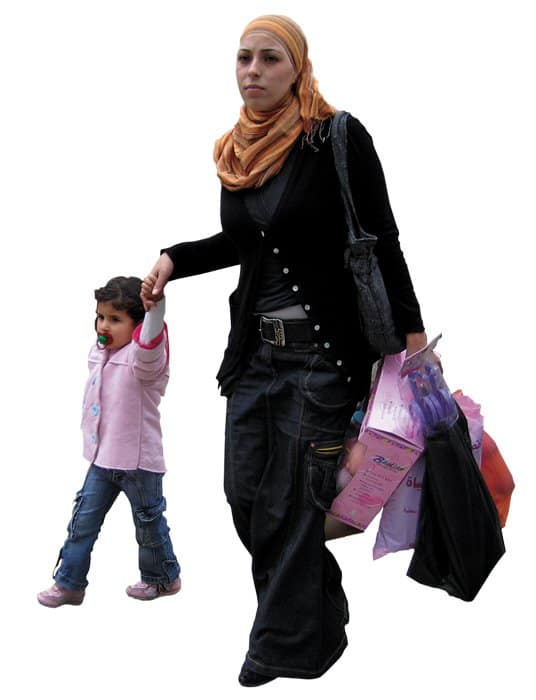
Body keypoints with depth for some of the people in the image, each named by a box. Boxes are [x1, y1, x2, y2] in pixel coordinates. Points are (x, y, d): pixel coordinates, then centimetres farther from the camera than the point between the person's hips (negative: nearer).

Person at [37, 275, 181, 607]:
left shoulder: (142, 358, -17)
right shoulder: (100, 354, 8)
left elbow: (148, 347, -44)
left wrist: (156, 307, -61)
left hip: (139, 460, -7)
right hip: (103, 458, 7)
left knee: (149, 523, 10)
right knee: (83, 520, 8)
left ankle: (164, 577, 31)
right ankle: (69, 584, 17)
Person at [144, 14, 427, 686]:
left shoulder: (338, 139, -9)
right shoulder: (237, 153, 10)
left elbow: (382, 241, -7)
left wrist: (411, 332, -9)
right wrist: (176, 258, 12)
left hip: (323, 351, -7)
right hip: (255, 349, 7)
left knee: (293, 504, -2)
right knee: (245, 493, 10)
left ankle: (286, 647, 17)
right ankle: (321, 613, 31)